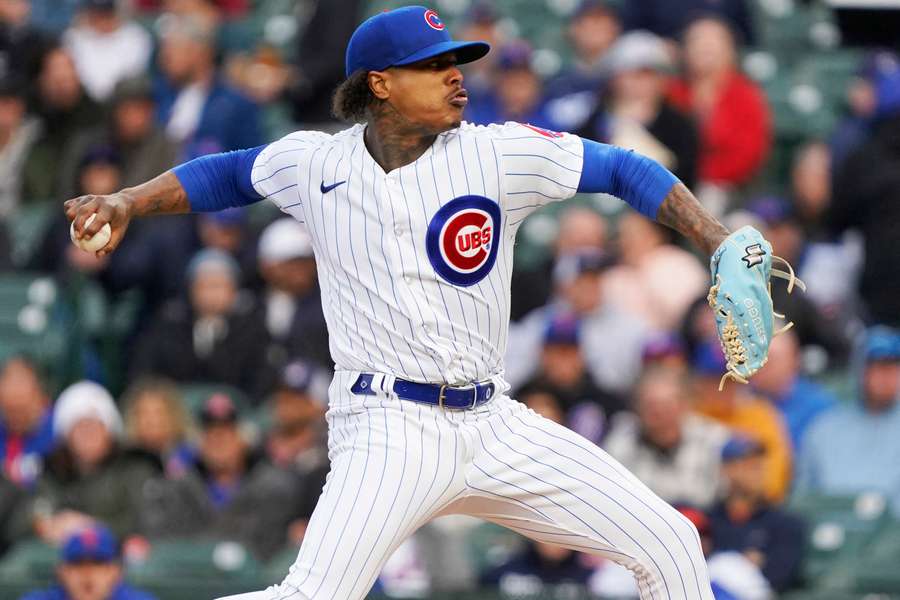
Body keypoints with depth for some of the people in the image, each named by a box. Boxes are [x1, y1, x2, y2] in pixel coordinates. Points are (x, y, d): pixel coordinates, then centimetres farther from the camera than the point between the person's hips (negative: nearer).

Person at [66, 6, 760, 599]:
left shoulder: (498, 154, -1)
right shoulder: (317, 163, 2)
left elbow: (624, 170, 4)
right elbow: (228, 174, 21)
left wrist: (723, 248, -5)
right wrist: (124, 204, 11)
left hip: (494, 427, 3)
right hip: (389, 429, -3)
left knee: (669, 542, 0)